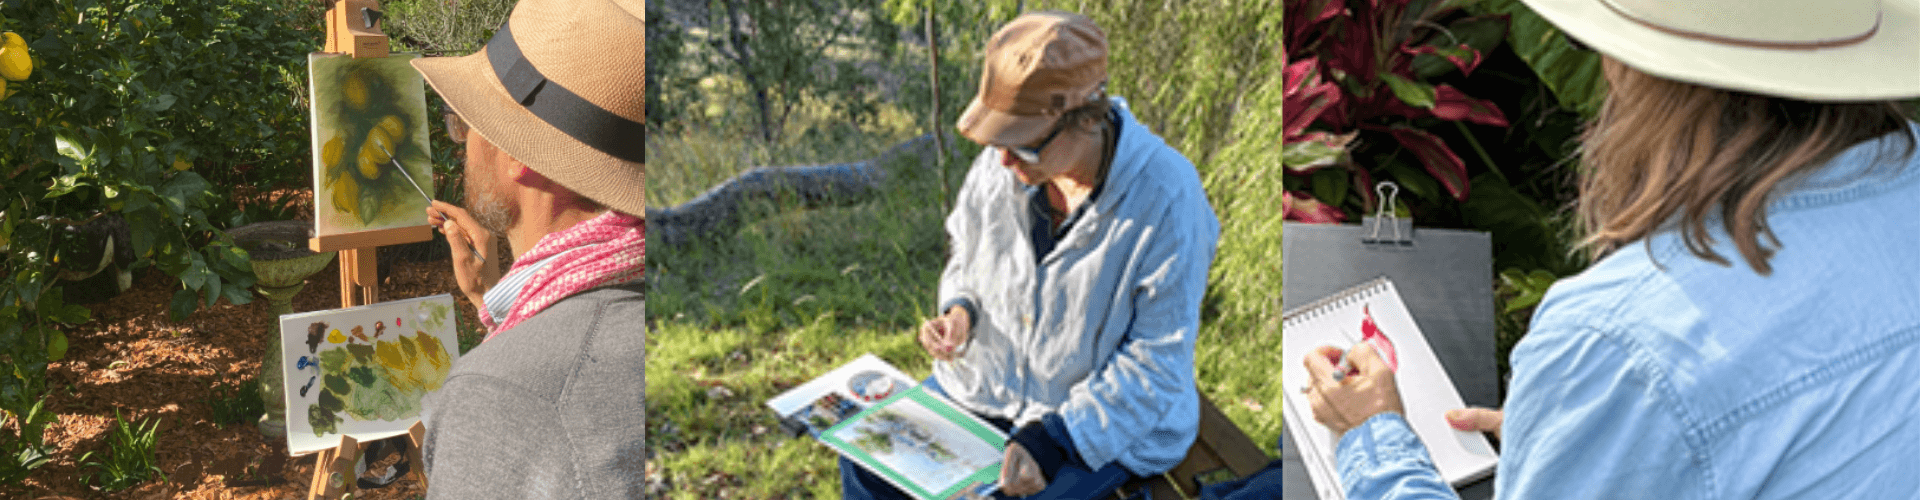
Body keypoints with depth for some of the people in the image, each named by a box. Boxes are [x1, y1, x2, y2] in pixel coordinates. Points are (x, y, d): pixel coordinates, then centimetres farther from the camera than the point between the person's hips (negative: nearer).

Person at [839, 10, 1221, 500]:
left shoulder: (1168, 198, -26)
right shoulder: (1000, 165, -10)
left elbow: (1158, 360, -21)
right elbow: (966, 256, 12)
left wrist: (1052, 441, -28)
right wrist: (959, 312, -11)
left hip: (1109, 418, -5)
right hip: (986, 381, 6)